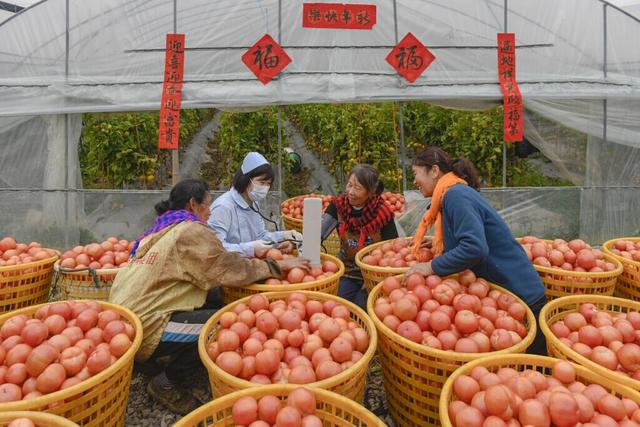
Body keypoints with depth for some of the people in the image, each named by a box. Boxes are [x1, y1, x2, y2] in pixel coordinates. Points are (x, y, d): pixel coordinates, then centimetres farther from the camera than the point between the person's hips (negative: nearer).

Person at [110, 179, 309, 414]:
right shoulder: (190, 230, -13)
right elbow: (230, 269, -15)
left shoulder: (164, 228, 15)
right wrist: (277, 266, -4)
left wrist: (254, 254, 15)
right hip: (143, 327, -9)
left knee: (215, 298, 8)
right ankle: (165, 384, 0)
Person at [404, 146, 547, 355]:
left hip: (519, 297, -10)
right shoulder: (457, 193, 9)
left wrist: (432, 267, -24)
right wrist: (439, 243, 16)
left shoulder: (456, 195, -20)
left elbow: (475, 248, -32)